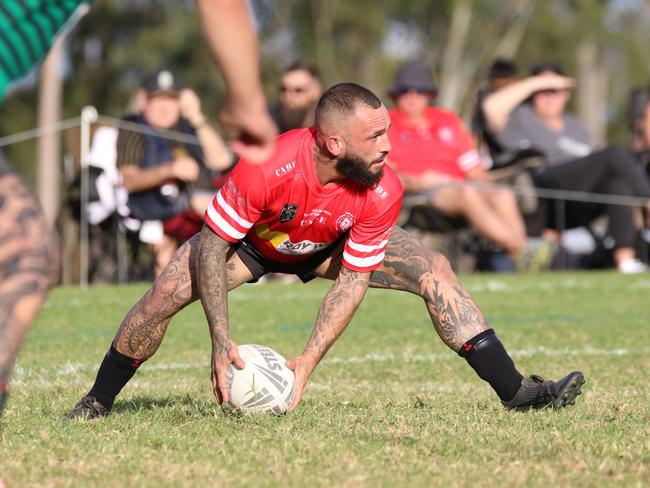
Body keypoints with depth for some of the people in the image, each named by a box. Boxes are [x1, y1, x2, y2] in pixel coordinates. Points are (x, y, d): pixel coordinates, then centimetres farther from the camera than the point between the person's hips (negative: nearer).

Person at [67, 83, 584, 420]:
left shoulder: (382, 192, -32)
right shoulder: (267, 167, -41)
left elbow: (352, 281, -22)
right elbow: (211, 248, -30)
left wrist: (309, 360, -29)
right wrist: (221, 342, -36)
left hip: (329, 247, 2)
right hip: (252, 241, -2)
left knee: (435, 271, -17)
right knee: (165, 293, -25)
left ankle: (516, 391, -12)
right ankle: (97, 402, -2)